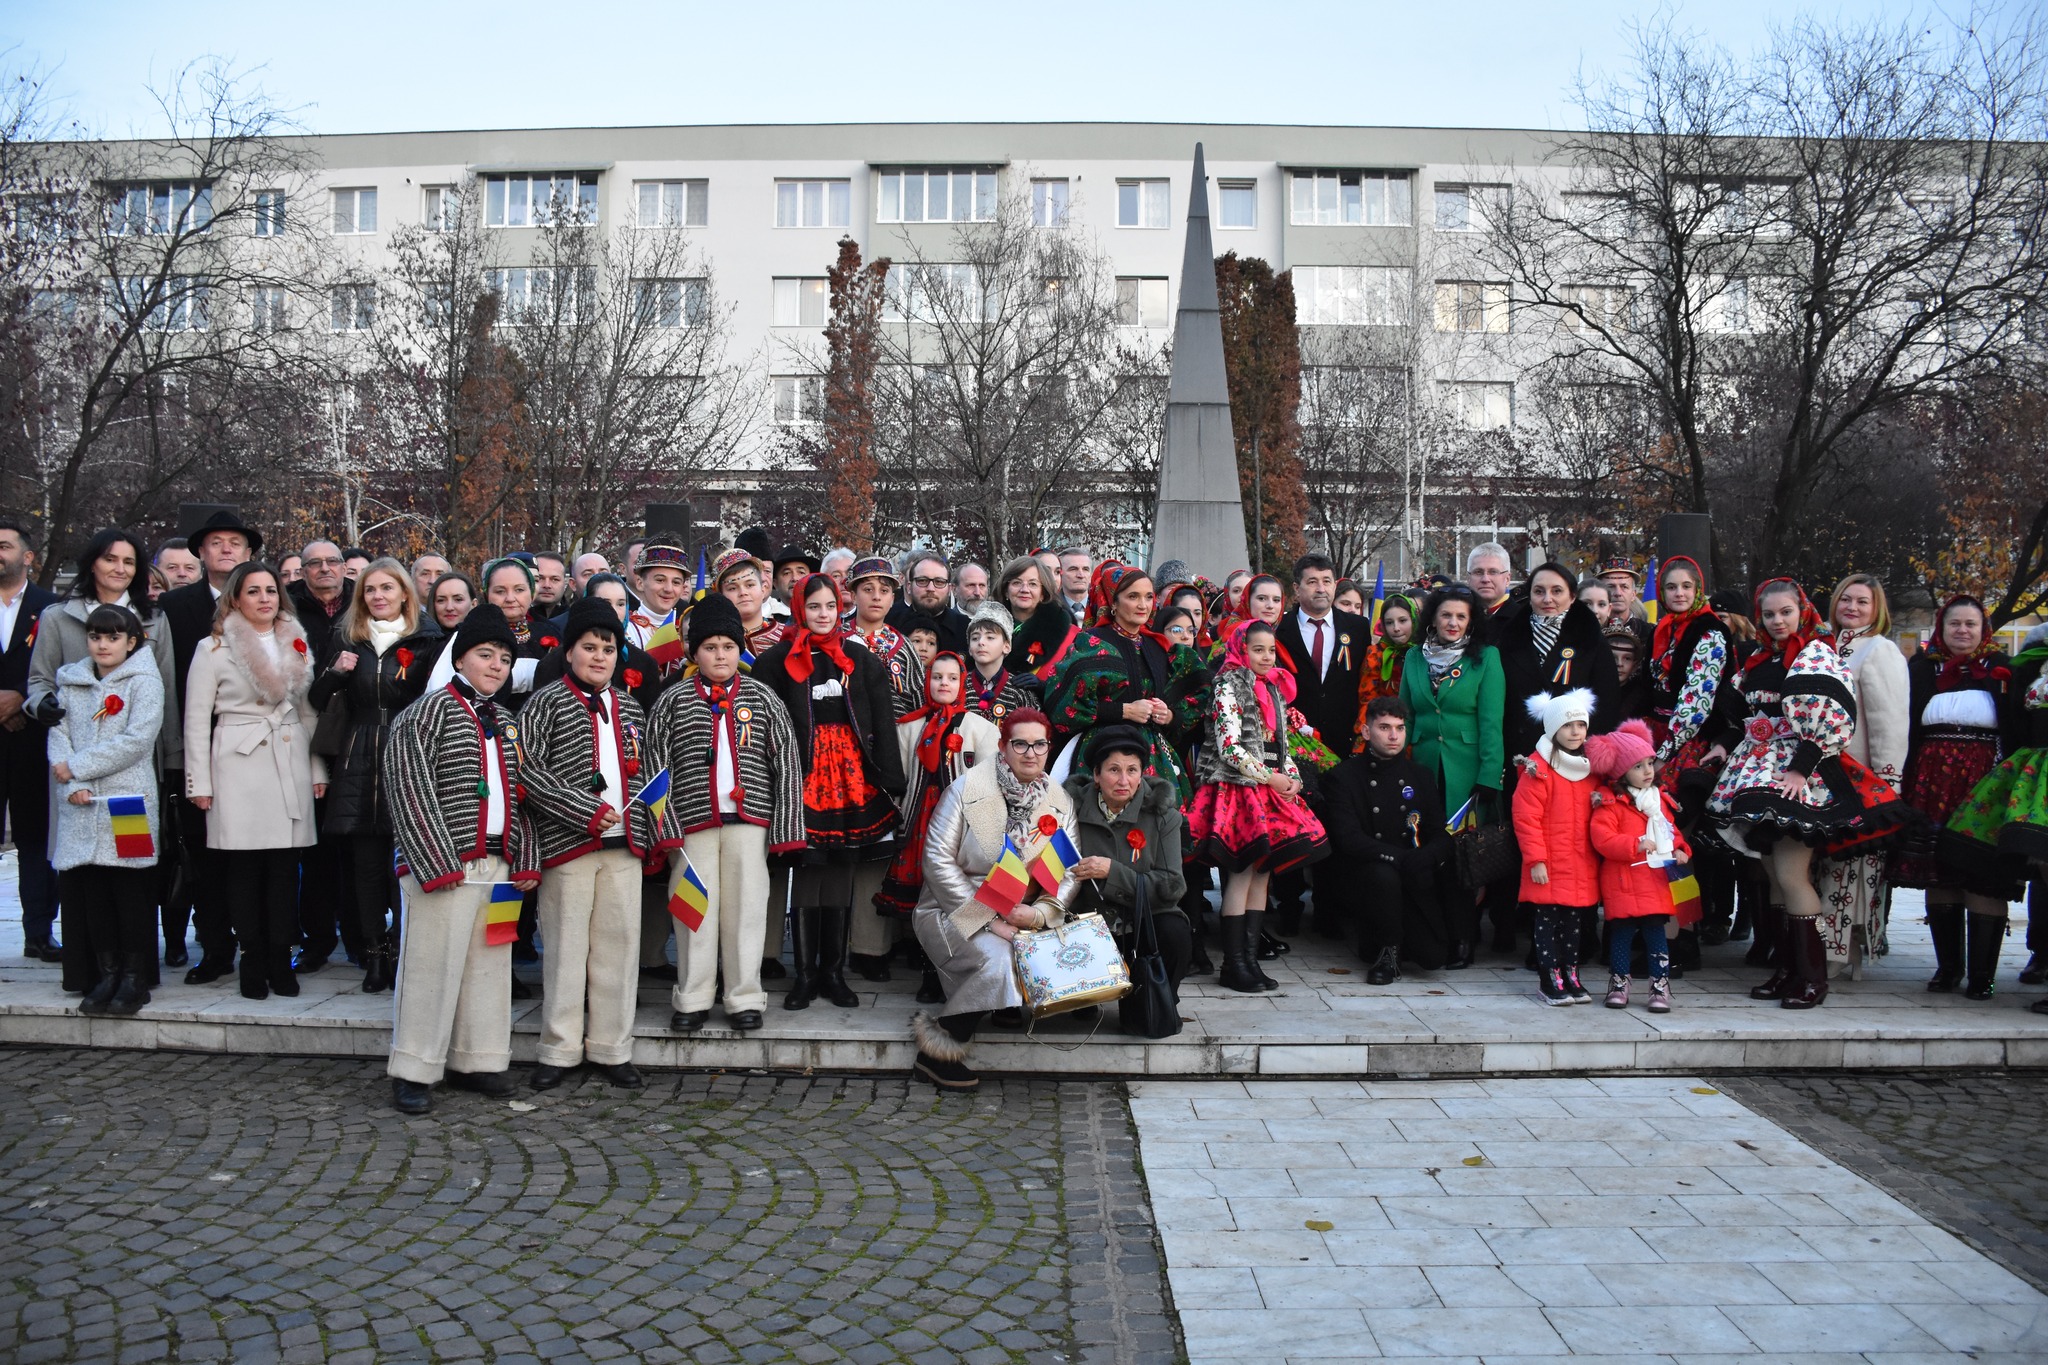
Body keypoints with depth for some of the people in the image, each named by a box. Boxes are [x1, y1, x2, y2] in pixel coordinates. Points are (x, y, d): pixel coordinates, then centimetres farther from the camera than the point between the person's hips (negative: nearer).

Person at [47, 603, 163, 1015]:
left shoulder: (144, 680, -1)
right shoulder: (71, 682, 14)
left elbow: (137, 740, -11)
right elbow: (58, 734, 6)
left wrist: (77, 767, -9)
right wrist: (71, 786, -9)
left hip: (128, 802, -4)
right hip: (81, 809, 4)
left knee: (130, 892, -2)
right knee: (91, 892, 4)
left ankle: (134, 978, 5)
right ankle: (104, 976, 12)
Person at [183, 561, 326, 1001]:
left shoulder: (296, 645, 14)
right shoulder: (213, 648, 3)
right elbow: (197, 718, 1)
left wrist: (318, 770, 11)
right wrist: (200, 782, -4)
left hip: (291, 765, 3)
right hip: (238, 768, -3)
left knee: (285, 866, 1)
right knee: (245, 867, -2)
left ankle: (281, 960, 9)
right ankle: (252, 962, 7)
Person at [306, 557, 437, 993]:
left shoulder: (423, 643, 3)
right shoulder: (345, 640, 11)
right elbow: (316, 702, 10)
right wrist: (335, 671, -8)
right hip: (358, 765, 2)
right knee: (365, 863, 2)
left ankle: (402, 953, 6)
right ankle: (374, 954, 11)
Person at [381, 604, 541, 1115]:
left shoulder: (506, 722, 16)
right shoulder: (430, 710, -4)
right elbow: (409, 788, -11)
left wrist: (525, 860, 9)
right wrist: (437, 863, -17)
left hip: (499, 863, 7)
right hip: (445, 865, -7)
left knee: (489, 963, 11)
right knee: (433, 964, -3)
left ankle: (475, 1060, 23)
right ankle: (413, 1072, 7)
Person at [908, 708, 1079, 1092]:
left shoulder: (1060, 801, 4)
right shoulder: (969, 787, -8)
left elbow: (1070, 873, 0)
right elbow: (938, 861, -12)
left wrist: (1040, 913, -20)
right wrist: (987, 918, -18)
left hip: (1021, 916, 5)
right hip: (956, 912, -4)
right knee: (998, 959, -32)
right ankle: (937, 1054, -13)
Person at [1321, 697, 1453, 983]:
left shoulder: (1420, 776, 11)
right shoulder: (1342, 777, -4)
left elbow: (1441, 836, 5)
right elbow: (1349, 839, -16)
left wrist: (1424, 858, -19)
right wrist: (1401, 858, -27)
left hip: (1413, 881, 4)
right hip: (1359, 873, -4)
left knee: (1434, 956, -14)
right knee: (1383, 875, -39)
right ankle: (1387, 950, -12)